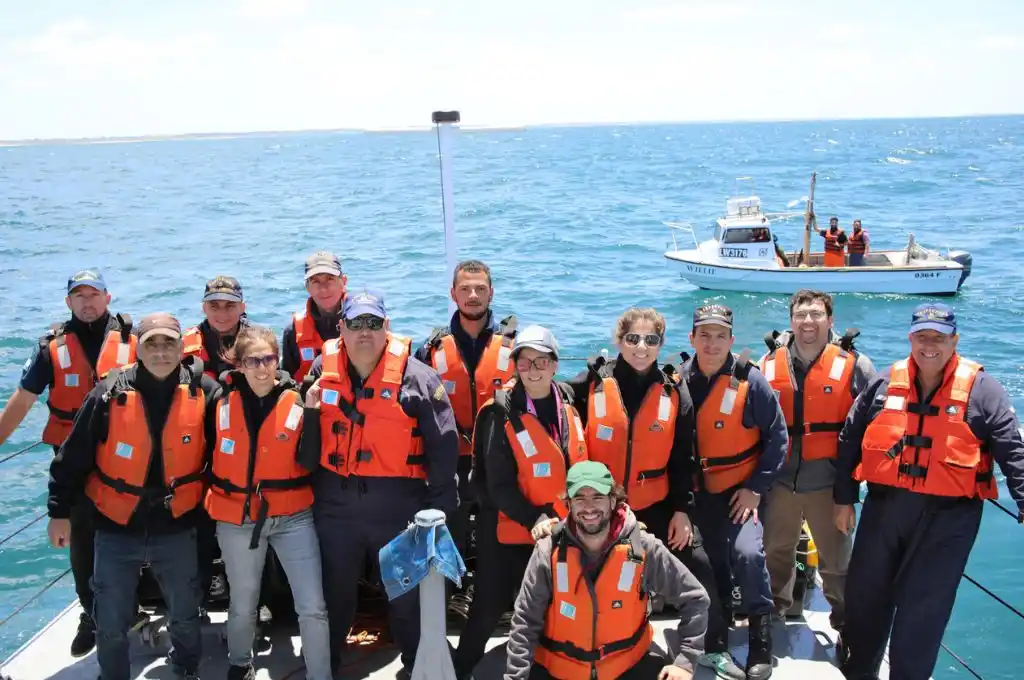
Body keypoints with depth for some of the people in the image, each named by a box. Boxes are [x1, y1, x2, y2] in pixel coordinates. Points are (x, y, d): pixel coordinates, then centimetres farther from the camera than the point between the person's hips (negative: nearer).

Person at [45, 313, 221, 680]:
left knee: (185, 616, 17)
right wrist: (59, 511, -2)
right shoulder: (110, 393, -12)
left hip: (176, 529, 1)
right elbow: (73, 456, -4)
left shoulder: (204, 391, -10)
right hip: (116, 528, -1)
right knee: (110, 623, 9)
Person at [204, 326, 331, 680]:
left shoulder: (297, 401, -7)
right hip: (236, 518, 1)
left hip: (292, 517, -1)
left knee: (313, 607, -6)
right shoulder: (223, 401, -3)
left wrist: (312, 413, -23)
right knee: (242, 605, 17)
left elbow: (309, 462, -15)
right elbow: (207, 453, 11)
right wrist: (211, 499, 6)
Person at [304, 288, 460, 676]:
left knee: (408, 596, 11)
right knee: (334, 592, 20)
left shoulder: (416, 376, -9)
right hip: (335, 507, 3)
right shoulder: (322, 369, 3)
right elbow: (310, 443, 18)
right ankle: (325, 664, 39)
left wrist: (440, 509, -8)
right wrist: (309, 411, -2)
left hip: (399, 508, -3)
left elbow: (443, 446, -7)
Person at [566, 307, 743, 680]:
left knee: (697, 565, 0)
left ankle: (714, 647, 18)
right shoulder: (592, 383, -9)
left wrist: (682, 509, -2)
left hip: (655, 504, 1)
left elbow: (682, 458, 2)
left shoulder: (674, 391, -3)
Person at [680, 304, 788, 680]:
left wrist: (756, 487, -13)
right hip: (700, 490, 4)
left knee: (747, 552, -21)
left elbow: (778, 437, -9)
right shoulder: (679, 380, -5)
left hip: (742, 489, -3)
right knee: (711, 561, 13)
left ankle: (760, 641, -3)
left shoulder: (750, 380, -14)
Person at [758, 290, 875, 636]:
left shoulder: (853, 364, -4)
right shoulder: (770, 363, 5)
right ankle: (776, 609, 38)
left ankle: (847, 622, 23)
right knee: (776, 550, 18)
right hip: (779, 477, 3)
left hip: (828, 479, -3)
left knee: (836, 556, 7)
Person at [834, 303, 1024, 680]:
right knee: (864, 593, 15)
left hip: (948, 516, -3)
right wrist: (844, 498, 8)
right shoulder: (883, 384, 4)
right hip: (884, 507, 4)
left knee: (923, 608, 4)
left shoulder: (981, 390, -4)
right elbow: (850, 440, 9)